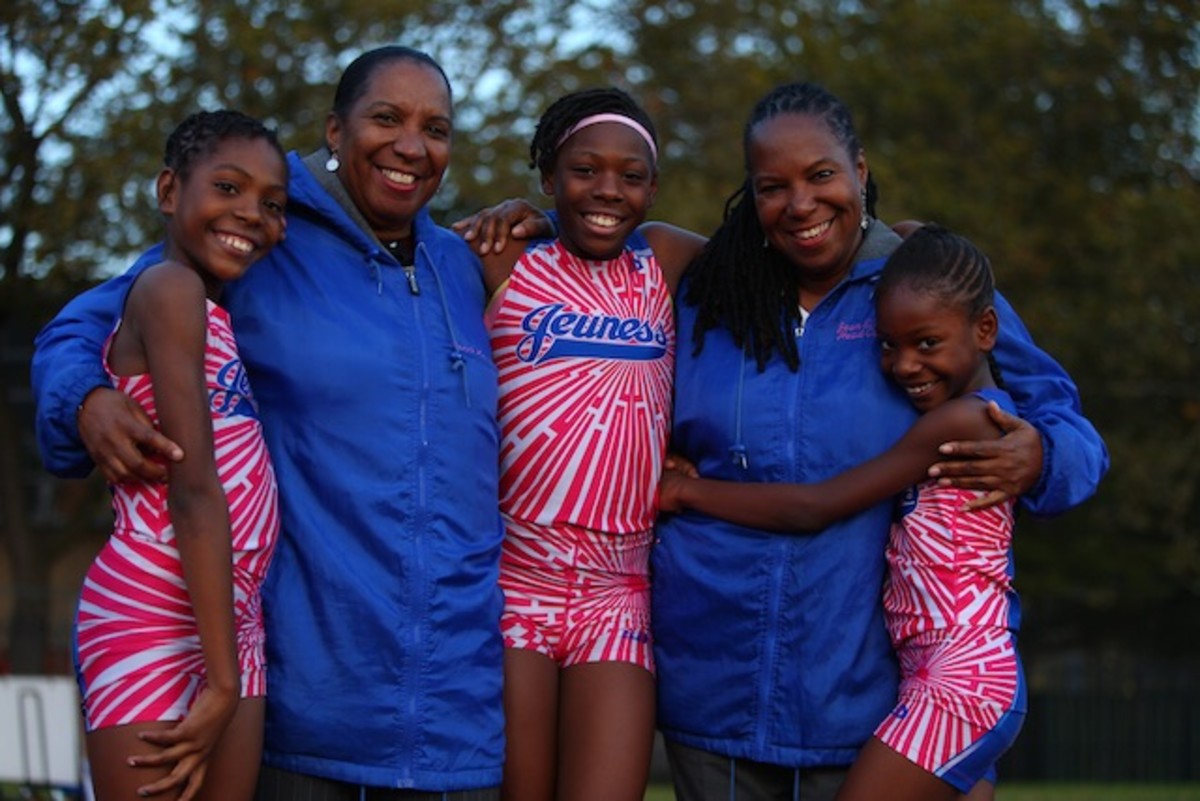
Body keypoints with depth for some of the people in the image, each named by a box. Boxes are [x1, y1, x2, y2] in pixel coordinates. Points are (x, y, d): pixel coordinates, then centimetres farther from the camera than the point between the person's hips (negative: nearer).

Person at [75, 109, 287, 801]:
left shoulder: (217, 312, 18)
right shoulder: (171, 288, -8)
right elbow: (193, 489, -14)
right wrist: (221, 681, -17)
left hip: (233, 625, 9)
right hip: (155, 620, -9)